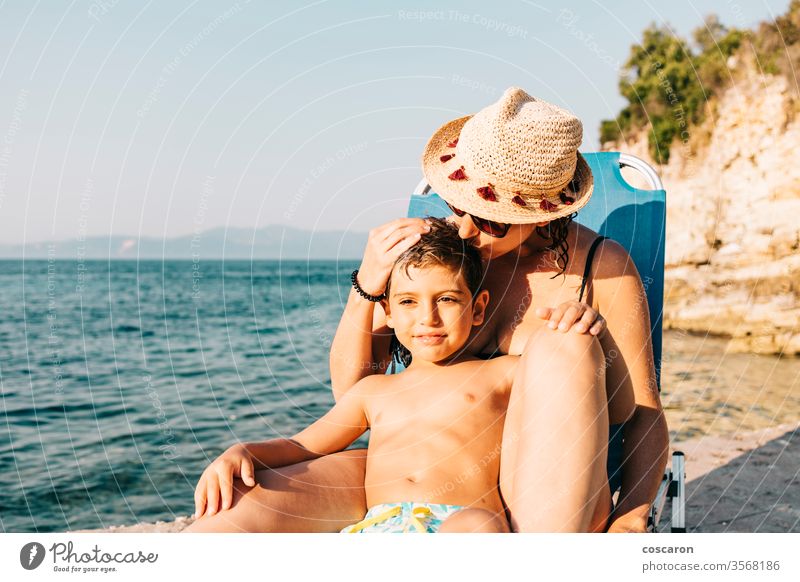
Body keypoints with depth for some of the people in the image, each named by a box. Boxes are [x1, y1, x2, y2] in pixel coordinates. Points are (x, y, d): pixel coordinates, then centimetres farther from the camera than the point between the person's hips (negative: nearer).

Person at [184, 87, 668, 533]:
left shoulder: (602, 267, -4)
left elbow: (644, 416, 0)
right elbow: (351, 392, 4)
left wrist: (631, 518, -19)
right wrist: (366, 286, -13)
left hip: (546, 496, 1)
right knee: (234, 507, -22)